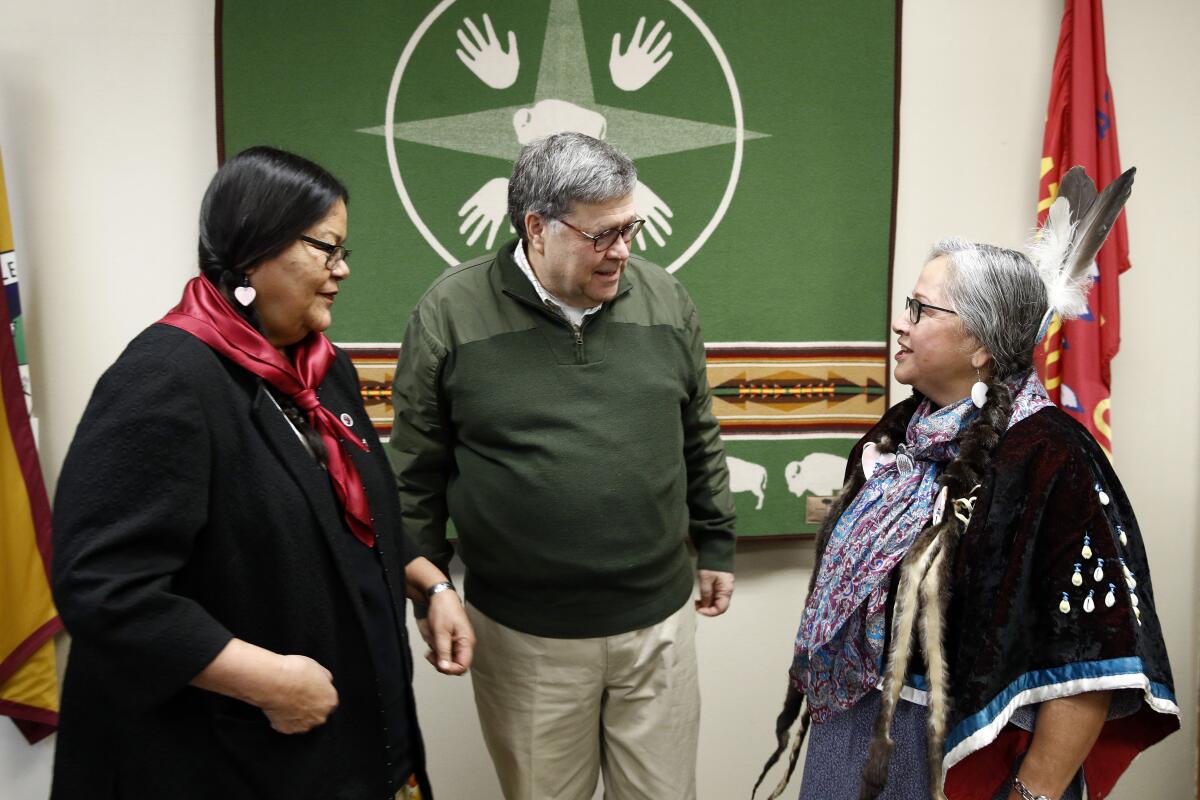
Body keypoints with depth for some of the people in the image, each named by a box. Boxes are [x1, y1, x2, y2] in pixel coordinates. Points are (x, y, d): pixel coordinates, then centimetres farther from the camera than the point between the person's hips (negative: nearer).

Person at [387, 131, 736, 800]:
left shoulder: (666, 301, 0)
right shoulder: (452, 312, -9)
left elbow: (699, 439, 11)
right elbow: (417, 471, -2)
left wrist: (716, 545, 15)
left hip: (658, 620, 3)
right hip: (523, 636, -2)